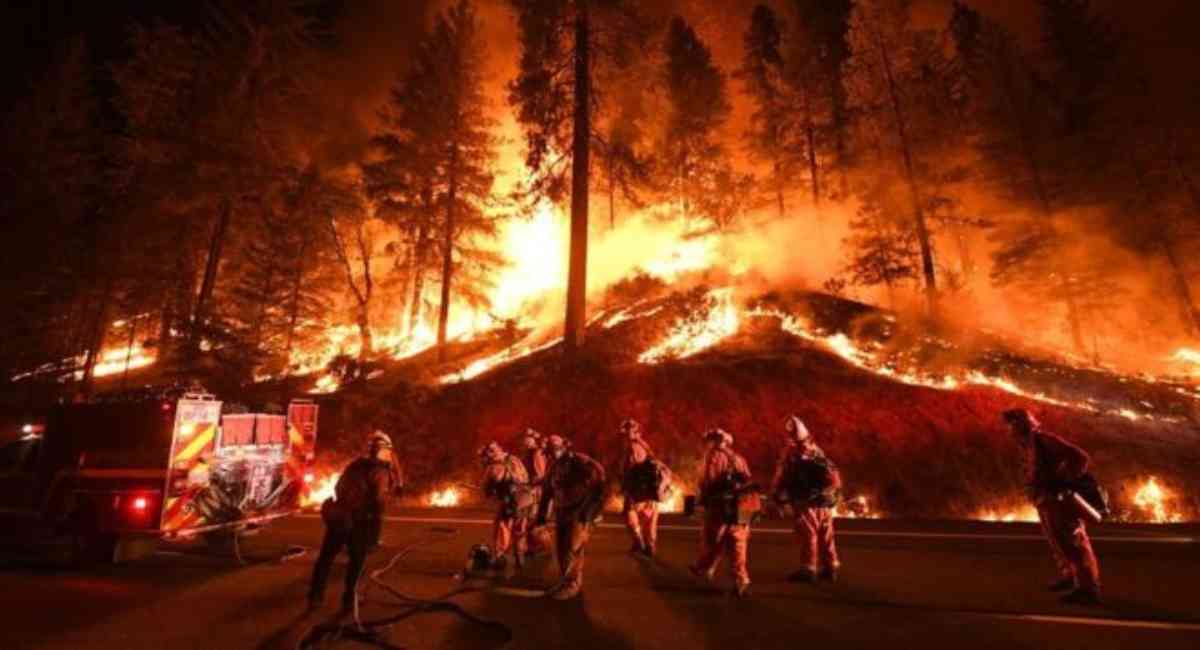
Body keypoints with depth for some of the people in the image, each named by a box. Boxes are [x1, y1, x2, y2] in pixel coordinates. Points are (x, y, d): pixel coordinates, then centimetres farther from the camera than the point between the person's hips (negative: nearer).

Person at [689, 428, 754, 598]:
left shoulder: (714, 456, -5)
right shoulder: (739, 458, 16)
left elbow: (707, 481, -12)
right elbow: (748, 482, 13)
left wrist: (703, 498, 3)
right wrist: (740, 495, 16)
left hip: (720, 506, -5)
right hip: (740, 507, 5)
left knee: (711, 542, 9)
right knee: (738, 546, 6)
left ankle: (703, 570, 25)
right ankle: (742, 582, 0)